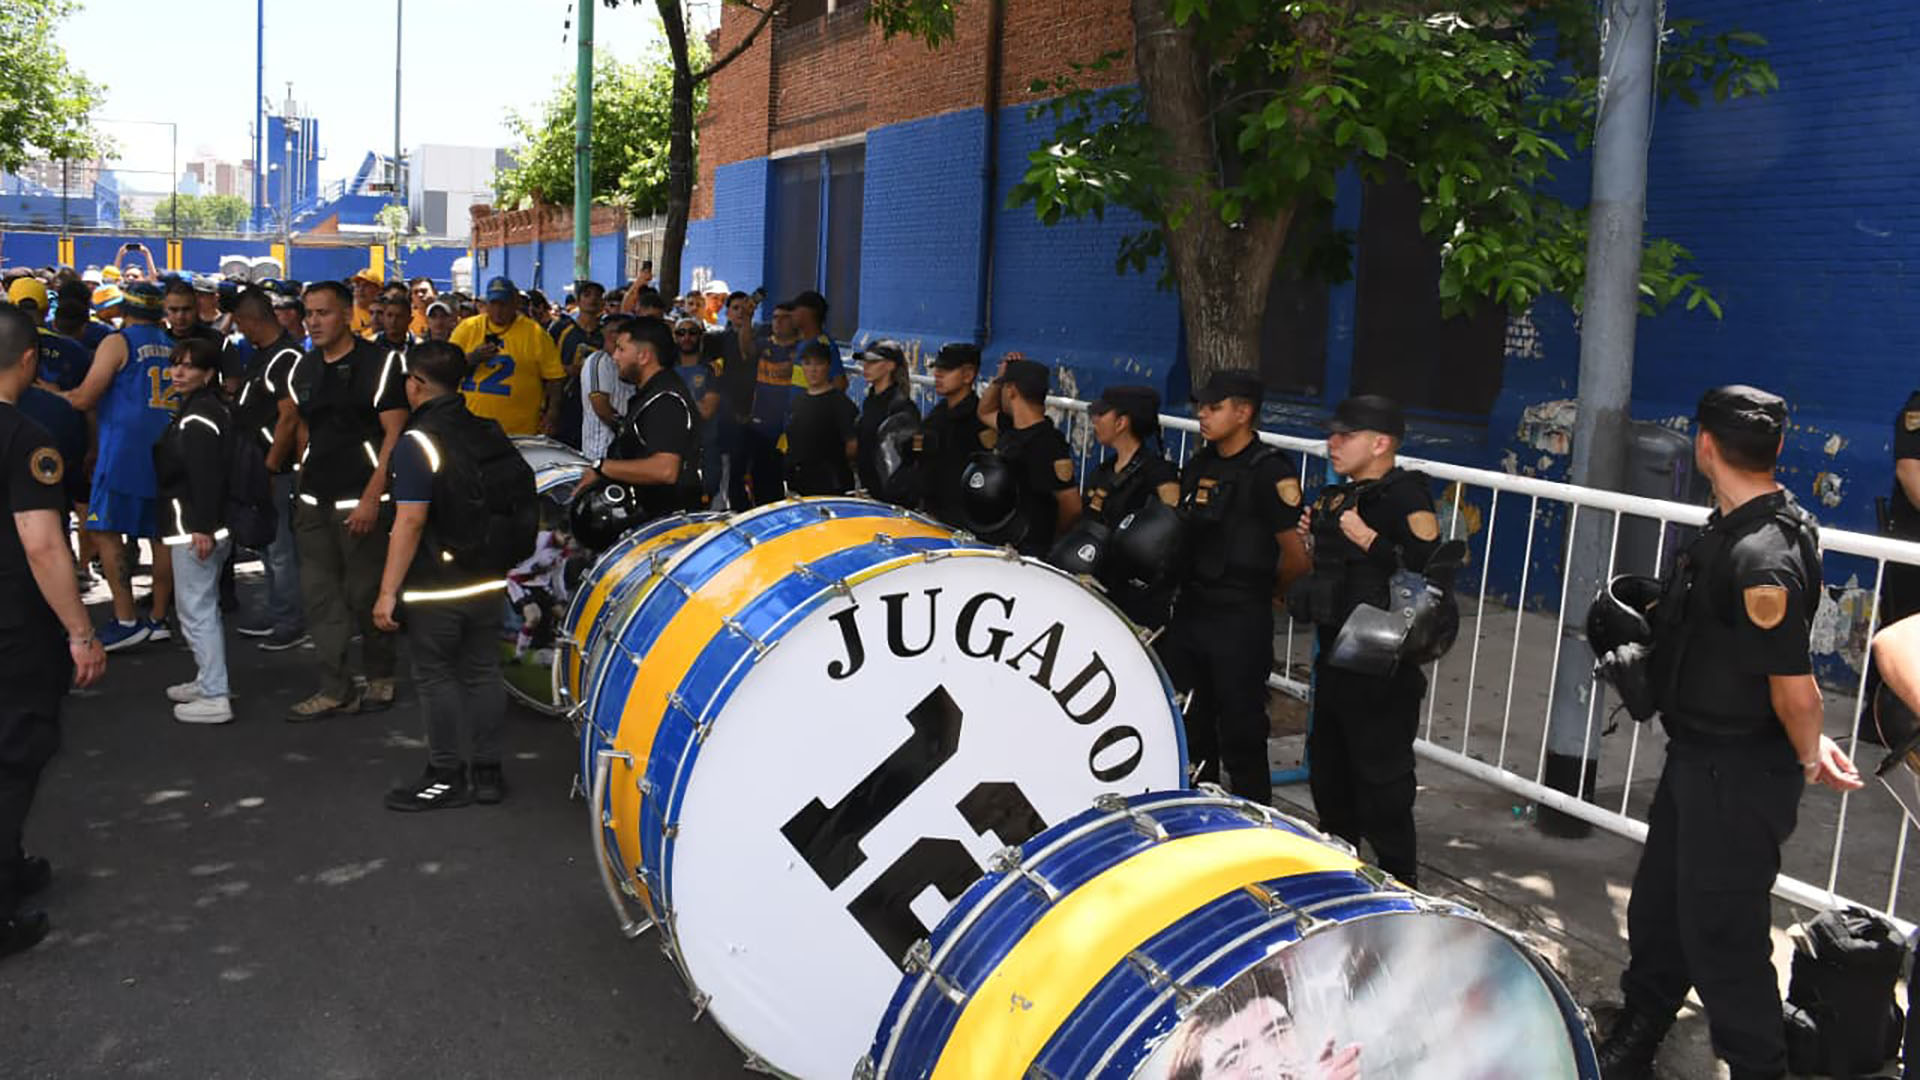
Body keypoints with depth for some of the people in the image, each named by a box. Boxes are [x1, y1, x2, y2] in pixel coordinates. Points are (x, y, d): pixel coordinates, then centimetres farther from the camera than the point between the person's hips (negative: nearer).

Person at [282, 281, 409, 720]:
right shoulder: (302, 368, 14)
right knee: (318, 595, 4)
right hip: (312, 500, 7)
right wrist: (301, 484, 13)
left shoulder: (380, 363, -7)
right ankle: (335, 690, 10)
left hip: (360, 500, -7)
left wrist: (371, 498, -17)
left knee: (365, 594, -1)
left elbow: (395, 433, -11)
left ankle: (380, 676, 19)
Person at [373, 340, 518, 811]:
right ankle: (487, 771, 19)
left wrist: (388, 591, -16)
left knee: (436, 677, 4)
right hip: (488, 579, 7)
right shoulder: (491, 433, 6)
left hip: (435, 587, -7)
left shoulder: (417, 442, -15)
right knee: (483, 672, 12)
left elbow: (411, 521, -20)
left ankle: (446, 777, 12)